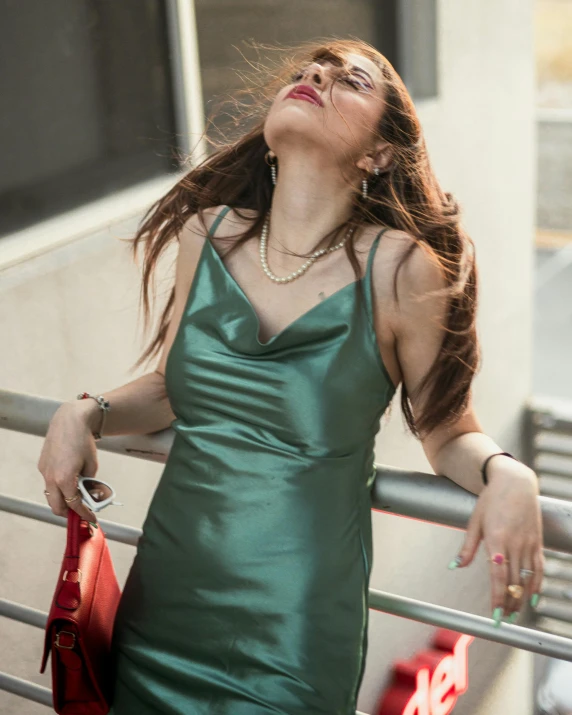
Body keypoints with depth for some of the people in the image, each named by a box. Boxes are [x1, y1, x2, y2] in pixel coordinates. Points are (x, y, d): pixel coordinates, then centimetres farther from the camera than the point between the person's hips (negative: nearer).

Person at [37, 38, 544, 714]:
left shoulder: (401, 268, -15)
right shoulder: (210, 231, -3)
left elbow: (450, 432, -3)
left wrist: (508, 475, -23)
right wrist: (84, 414, -5)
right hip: (164, 595, 4)